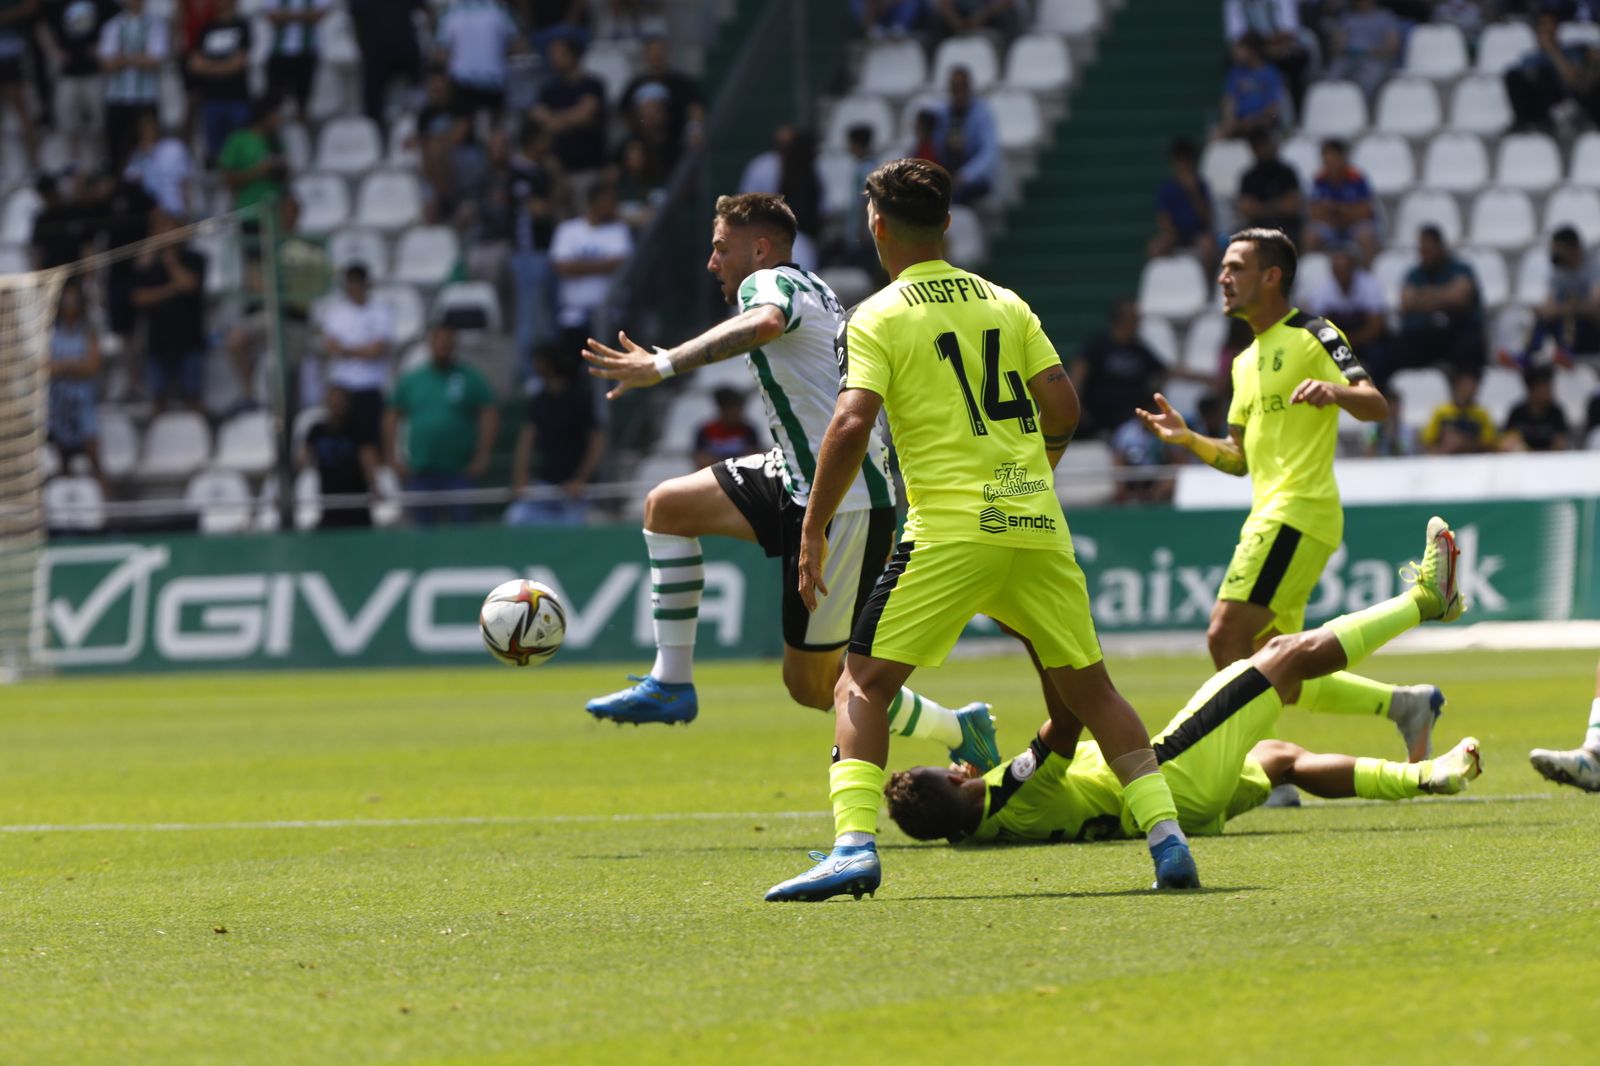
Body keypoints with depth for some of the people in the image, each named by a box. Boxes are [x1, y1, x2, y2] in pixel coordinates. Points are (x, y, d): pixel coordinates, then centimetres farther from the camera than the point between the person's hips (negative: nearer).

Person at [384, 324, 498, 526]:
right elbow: (391, 417, 14)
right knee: (422, 528, 4)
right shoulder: (411, 381, 9)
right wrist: (392, 457, 5)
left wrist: (482, 457, -9)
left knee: (462, 524, -7)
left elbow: (490, 416, -2)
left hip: (458, 471, -2)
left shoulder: (471, 379, 1)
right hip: (420, 471, 2)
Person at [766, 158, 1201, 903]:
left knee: (862, 686, 1)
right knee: (1089, 688, 15)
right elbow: (1063, 407, 9)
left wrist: (813, 531, -7)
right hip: (1037, 523, 5)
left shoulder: (876, 319, -1)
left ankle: (855, 845, -16)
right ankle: (1167, 838, 5)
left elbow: (852, 425, -12)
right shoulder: (1005, 304, 13)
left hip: (948, 531, -5)